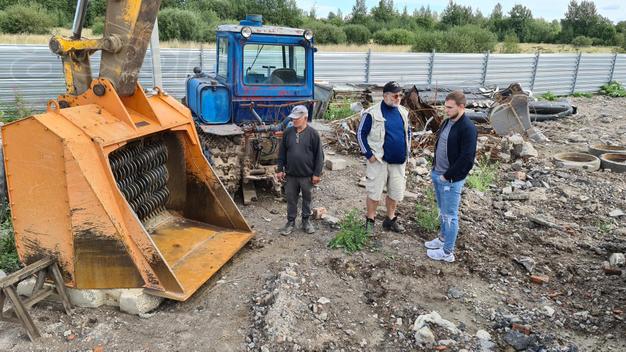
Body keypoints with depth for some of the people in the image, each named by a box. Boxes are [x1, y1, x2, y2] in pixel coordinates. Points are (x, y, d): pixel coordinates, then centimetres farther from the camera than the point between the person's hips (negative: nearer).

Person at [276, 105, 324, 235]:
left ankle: (306, 221, 30)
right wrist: (280, 169, 4)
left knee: (307, 199, 13)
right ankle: (290, 222, 26)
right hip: (291, 175, 2)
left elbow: (319, 155, -6)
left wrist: (317, 173, -8)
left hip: (307, 175, -2)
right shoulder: (288, 132, 0)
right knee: (291, 199, 11)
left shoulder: (313, 133, -9)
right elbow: (282, 152, 7)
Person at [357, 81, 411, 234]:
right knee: (374, 192, 4)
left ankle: (390, 219, 31)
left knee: (396, 192, 13)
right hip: (379, 160, -5)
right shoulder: (372, 113, -12)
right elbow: (361, 133, -7)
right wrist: (368, 154, -10)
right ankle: (370, 220, 21)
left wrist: (407, 151, 12)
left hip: (399, 161, 5)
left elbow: (408, 131, 19)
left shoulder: (403, 112, 5)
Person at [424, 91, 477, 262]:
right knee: (442, 212, 22)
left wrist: (447, 176, -17)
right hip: (437, 174, 8)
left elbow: (467, 159, -23)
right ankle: (442, 238, 39)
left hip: (451, 180, -8)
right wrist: (435, 171, 13)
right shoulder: (447, 122, 8)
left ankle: (447, 252, 14)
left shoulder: (468, 128, -19)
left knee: (450, 215, 2)